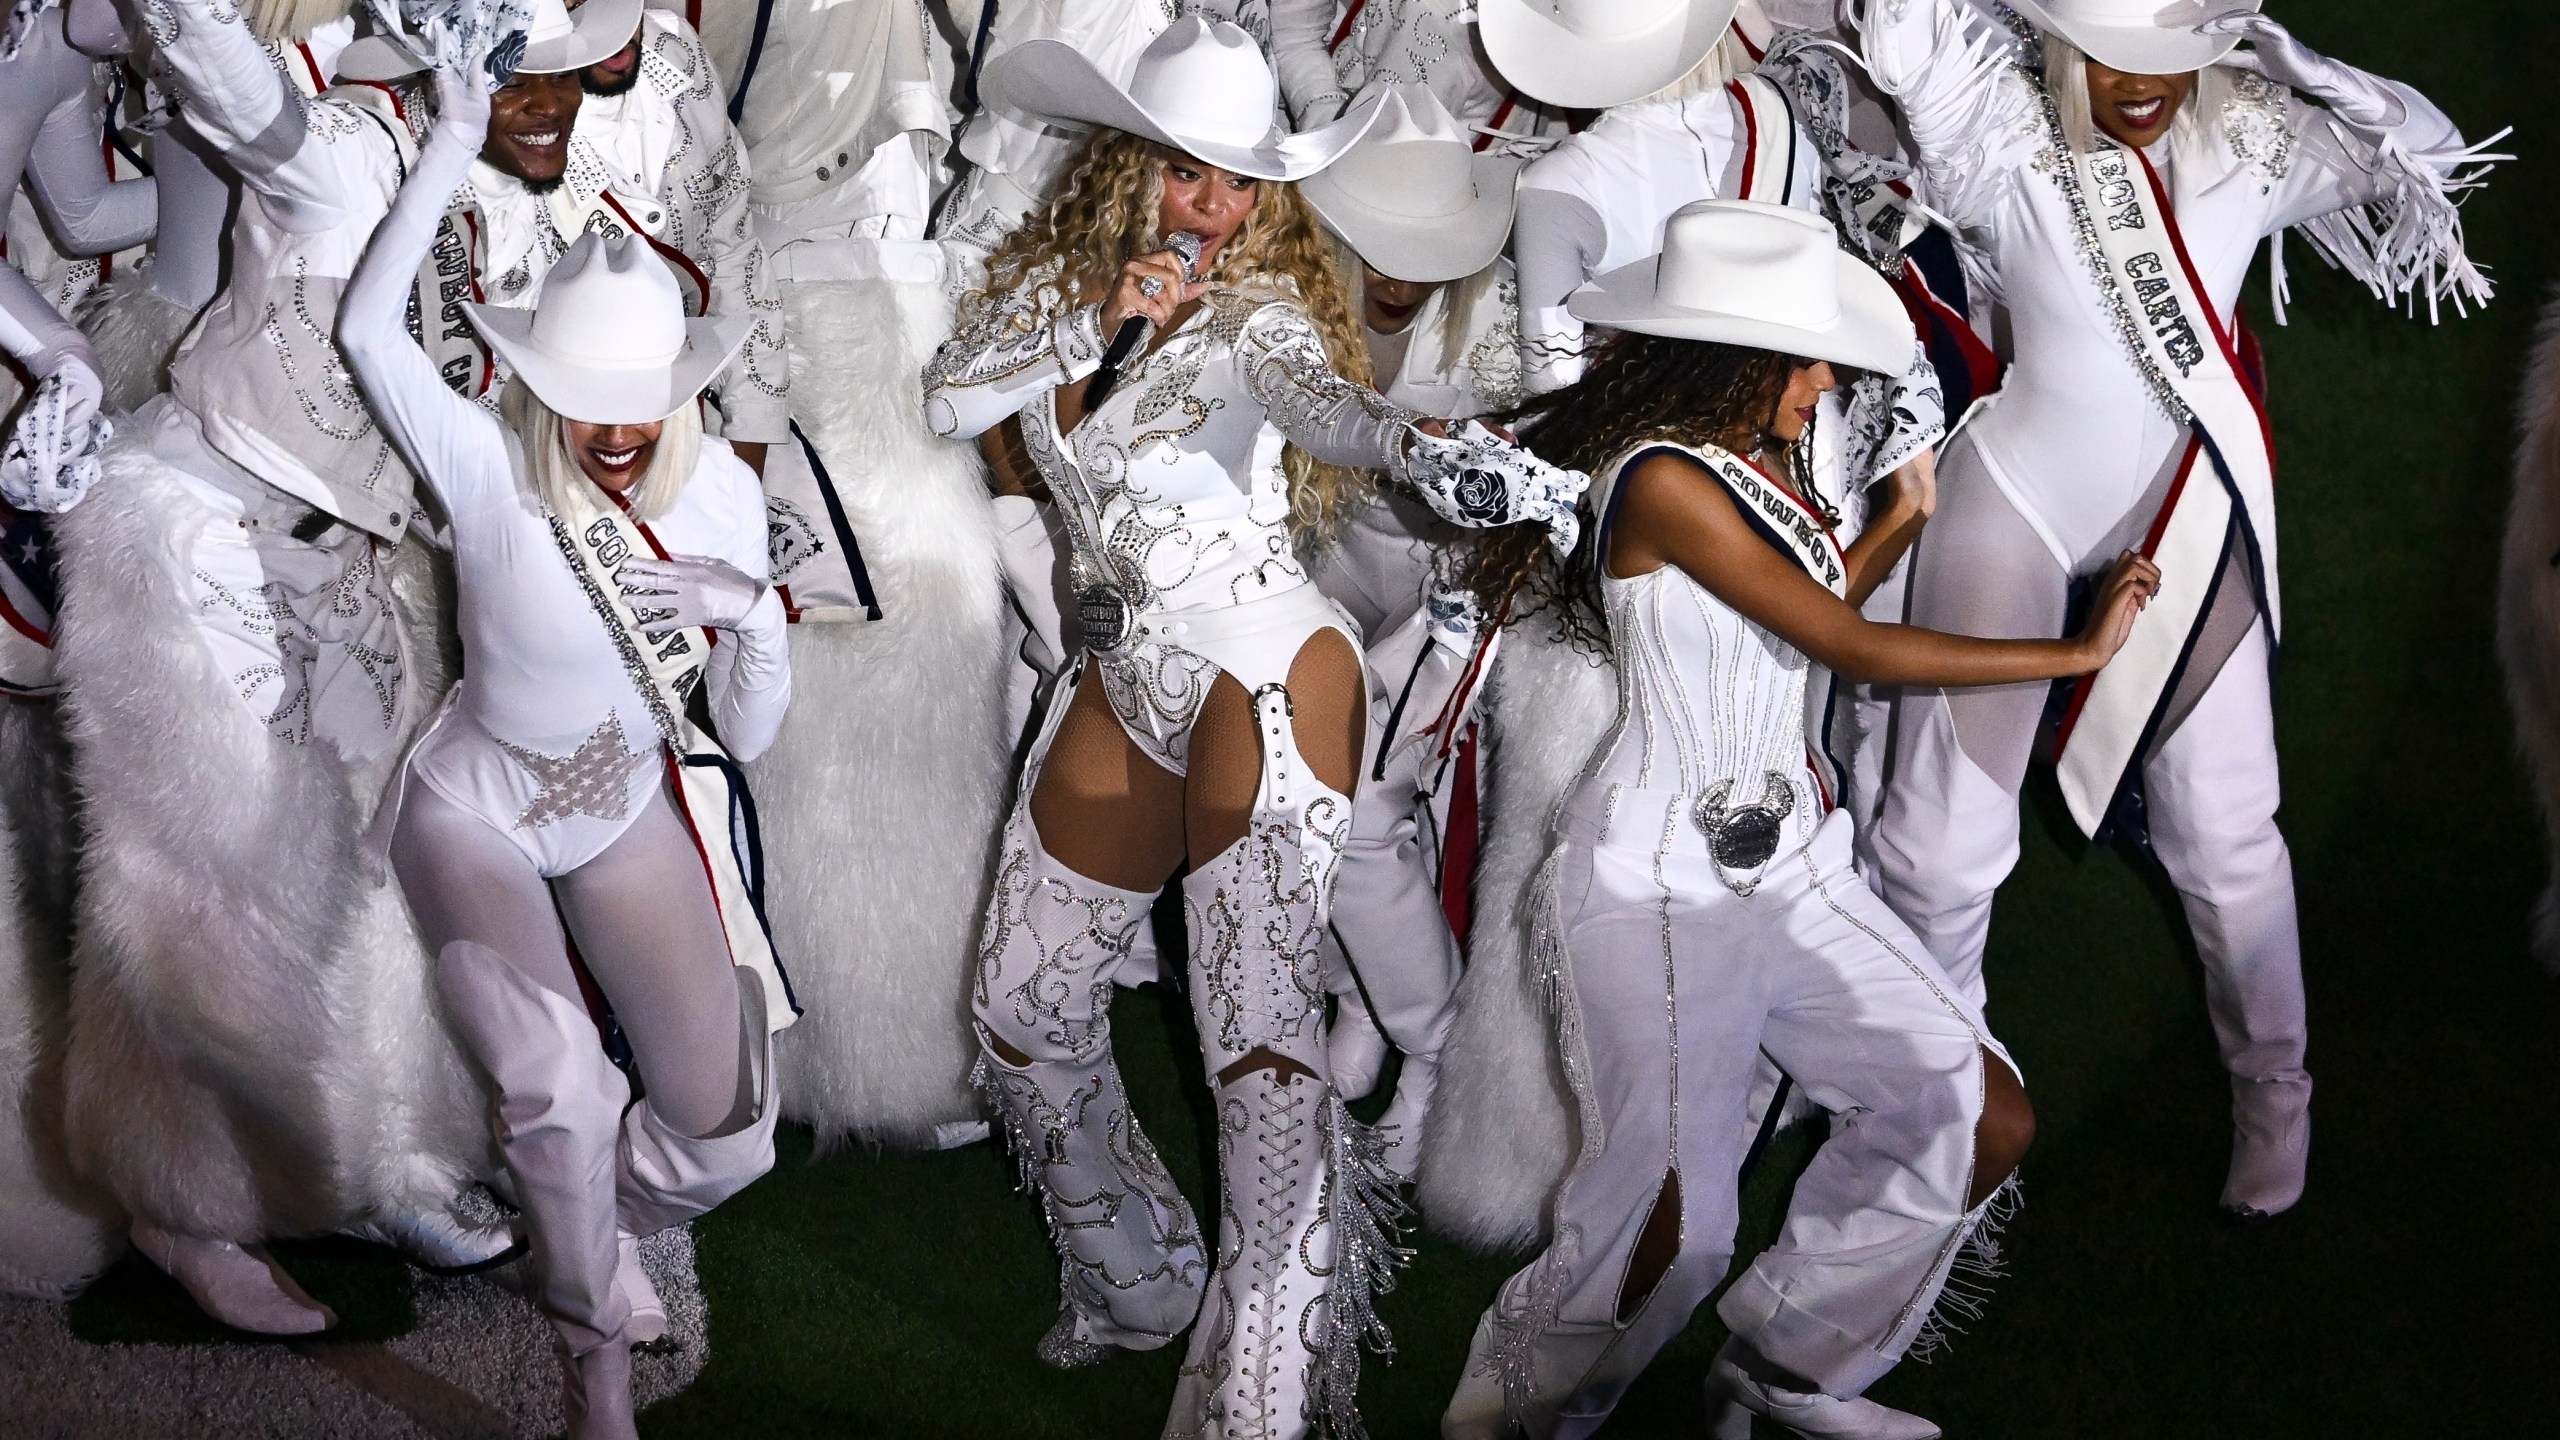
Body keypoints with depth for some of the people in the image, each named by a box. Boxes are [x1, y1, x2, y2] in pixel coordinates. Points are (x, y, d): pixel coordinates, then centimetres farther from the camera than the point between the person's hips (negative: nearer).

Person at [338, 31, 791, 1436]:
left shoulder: (718, 489, -11)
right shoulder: (489, 468, -21)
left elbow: (747, 735, -7)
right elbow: (367, 330, -39)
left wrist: (753, 615, -27)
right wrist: (453, 148, -38)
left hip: (630, 815, 4)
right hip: (476, 816, -4)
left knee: (723, 1134, -5)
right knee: (556, 1087, -28)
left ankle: (576, 1233, 29)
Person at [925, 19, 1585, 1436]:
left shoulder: (1258, 310, -12)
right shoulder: (1050, 279, 6)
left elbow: (1321, 396, -32)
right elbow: (949, 400, -2)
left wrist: (1420, 444, -55)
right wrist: (1095, 325, -14)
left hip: (1260, 664, -7)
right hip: (1124, 685, 7)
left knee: (1261, 1023, -21)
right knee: (1022, 1015, 15)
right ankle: (1141, 1286, 35)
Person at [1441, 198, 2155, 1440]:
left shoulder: (1765, 463, 12)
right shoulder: (1664, 479, -16)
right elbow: (1855, 648, -14)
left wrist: (1910, 507, 27)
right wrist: (2078, 652, -6)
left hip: (1787, 861, 9)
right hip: (1662, 884, -9)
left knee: (1984, 1123, 5)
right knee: (1669, 1224, -15)